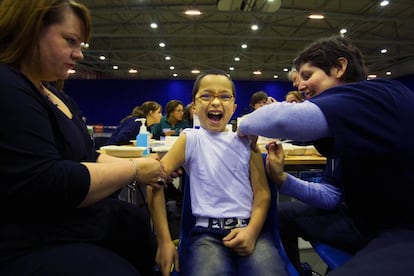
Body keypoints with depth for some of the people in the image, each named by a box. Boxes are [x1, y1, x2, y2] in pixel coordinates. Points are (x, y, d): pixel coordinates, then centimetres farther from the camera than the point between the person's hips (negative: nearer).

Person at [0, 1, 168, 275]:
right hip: (29, 244, -10)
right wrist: (133, 170, -19)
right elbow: (42, 185, -29)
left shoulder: (55, 94, 12)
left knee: (140, 222, 19)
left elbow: (86, 156, 11)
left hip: (73, 219, 10)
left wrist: (140, 165, -3)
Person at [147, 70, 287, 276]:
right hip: (208, 232, -2)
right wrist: (164, 241, -9)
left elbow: (262, 192, 6)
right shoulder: (190, 139, 3)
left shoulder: (246, 141, 9)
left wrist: (252, 230, -12)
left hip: (248, 228, 2)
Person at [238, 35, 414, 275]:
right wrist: (282, 179, 1)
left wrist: (244, 126, -12)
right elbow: (334, 196, 13)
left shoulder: (380, 96, -18)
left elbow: (283, 119, -33)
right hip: (370, 223, 10)